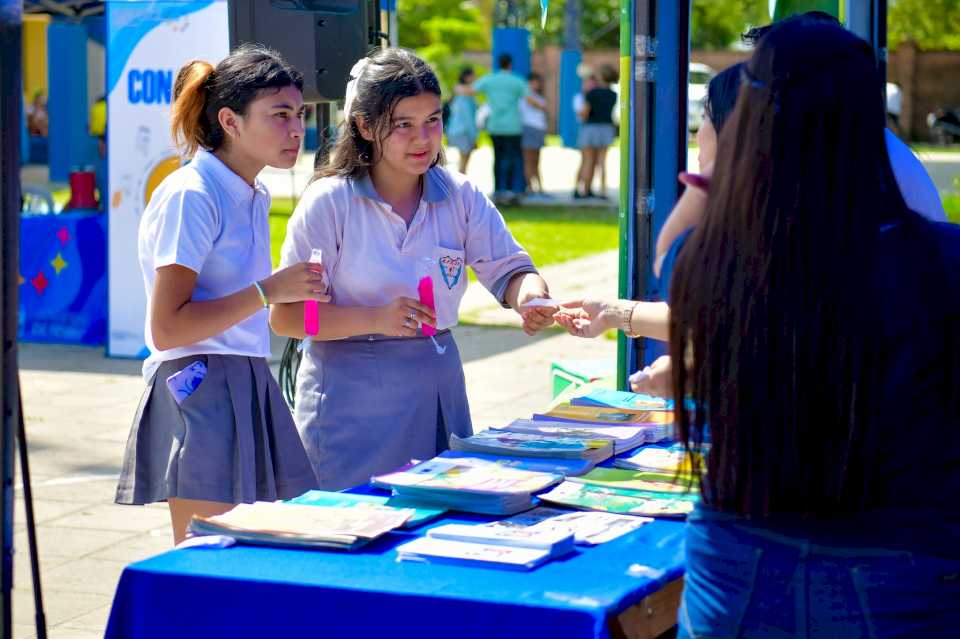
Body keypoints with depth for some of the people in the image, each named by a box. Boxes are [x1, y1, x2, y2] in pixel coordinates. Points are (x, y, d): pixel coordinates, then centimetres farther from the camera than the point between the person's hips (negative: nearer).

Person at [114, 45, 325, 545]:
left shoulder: (254, 199, 16)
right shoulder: (190, 196, -11)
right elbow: (166, 328, -17)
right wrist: (268, 291, -17)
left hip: (250, 388, 9)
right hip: (200, 392, -9)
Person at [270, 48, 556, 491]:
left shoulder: (460, 197, 4)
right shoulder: (328, 203, -8)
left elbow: (509, 269, 0)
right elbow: (285, 315, -10)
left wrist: (531, 297, -24)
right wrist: (375, 318, -22)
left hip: (437, 388, 4)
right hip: (352, 400, -4)